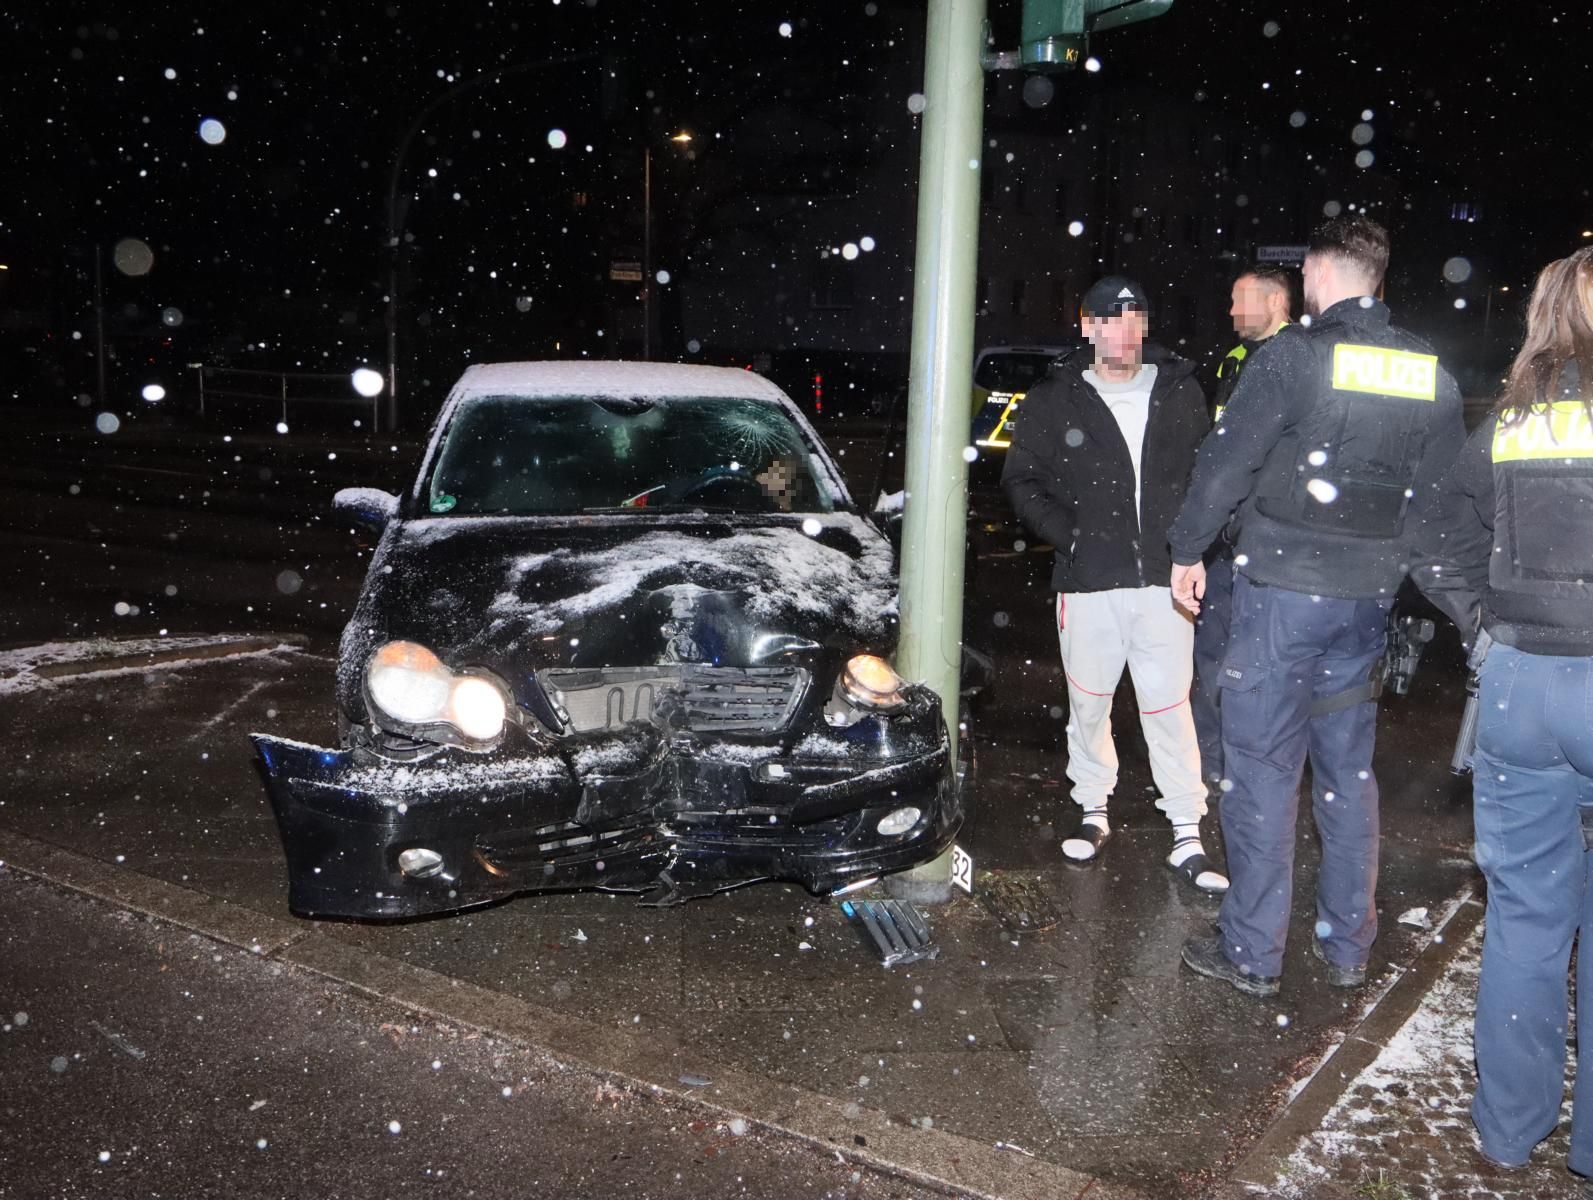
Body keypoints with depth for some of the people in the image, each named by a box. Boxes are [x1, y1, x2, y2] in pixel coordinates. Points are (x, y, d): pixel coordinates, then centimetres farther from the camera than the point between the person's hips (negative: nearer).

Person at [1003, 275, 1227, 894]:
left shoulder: (1181, 391, 7)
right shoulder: (1053, 400, 2)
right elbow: (1021, 480, 5)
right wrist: (1069, 537, -6)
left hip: (1163, 580, 0)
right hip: (1088, 583, 0)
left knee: (1170, 708, 1)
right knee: (1088, 703, 11)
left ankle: (1187, 838, 9)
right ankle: (1094, 812, 30)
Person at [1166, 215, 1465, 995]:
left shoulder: (1293, 355, -10)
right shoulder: (1432, 375, 7)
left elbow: (1227, 460, -10)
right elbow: (1444, 495, 9)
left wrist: (1188, 548, 2)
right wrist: (1400, 564, 19)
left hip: (1282, 587, -5)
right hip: (1371, 595, 6)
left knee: (1263, 765, 2)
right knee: (1349, 767, 15)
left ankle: (1252, 952, 8)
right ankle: (1348, 946, 24)